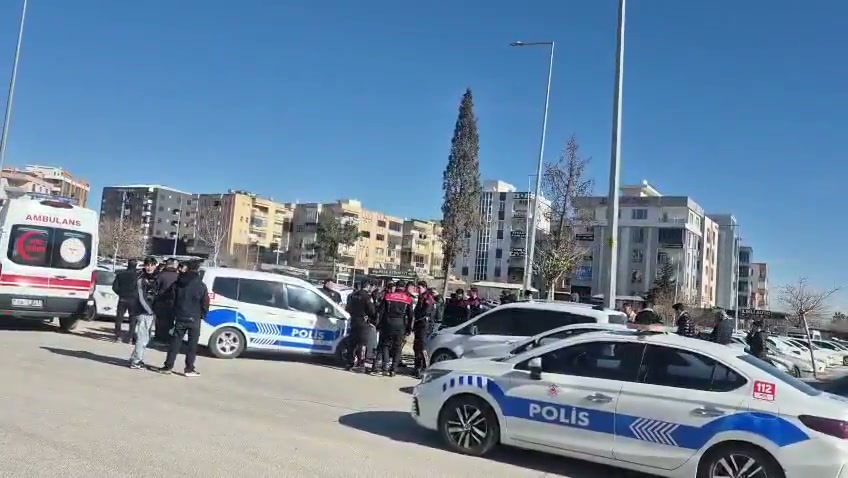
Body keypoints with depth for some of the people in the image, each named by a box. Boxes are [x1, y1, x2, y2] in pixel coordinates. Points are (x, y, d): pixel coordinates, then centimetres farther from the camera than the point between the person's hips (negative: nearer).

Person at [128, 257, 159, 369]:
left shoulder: (155, 279, 11)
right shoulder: (141, 280, -9)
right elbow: (141, 298, -12)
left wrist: (154, 311, 8)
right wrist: (150, 311, -12)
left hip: (151, 313, 7)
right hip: (143, 313, -7)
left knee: (145, 339, 12)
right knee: (142, 338, -6)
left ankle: (135, 359, 23)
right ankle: (135, 362, 0)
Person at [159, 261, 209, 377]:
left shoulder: (178, 283, 3)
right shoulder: (200, 285, -10)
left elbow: (173, 299, 7)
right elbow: (205, 302, -6)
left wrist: (174, 314, 15)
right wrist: (202, 315, 9)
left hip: (180, 318, 4)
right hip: (194, 319, -4)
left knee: (175, 342, 10)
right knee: (192, 344, 3)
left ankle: (168, 366, 11)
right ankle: (189, 368, 4)